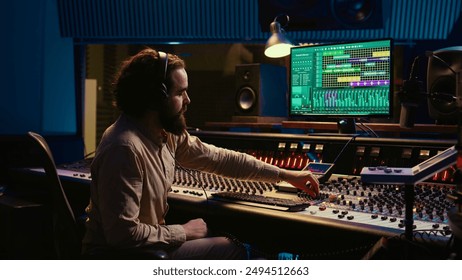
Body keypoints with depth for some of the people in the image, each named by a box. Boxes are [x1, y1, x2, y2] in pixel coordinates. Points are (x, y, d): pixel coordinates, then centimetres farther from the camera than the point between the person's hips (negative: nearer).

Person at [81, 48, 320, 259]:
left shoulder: (166, 134, -3)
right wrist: (183, 232, -17)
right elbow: (124, 236, -31)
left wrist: (284, 175, 7)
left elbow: (219, 158, 5)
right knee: (232, 251, -4)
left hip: (149, 239, 8)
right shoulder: (124, 148, -29)